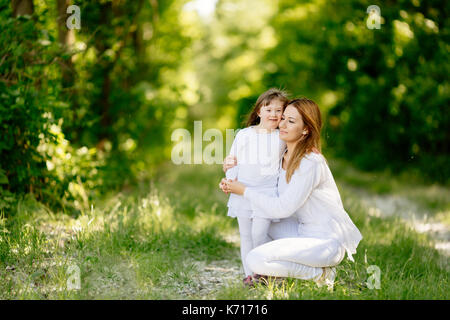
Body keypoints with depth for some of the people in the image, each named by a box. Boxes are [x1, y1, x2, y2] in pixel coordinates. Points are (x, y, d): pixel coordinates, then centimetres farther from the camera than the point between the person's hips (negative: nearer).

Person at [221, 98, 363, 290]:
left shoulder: (311, 163, -20)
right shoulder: (285, 157, 6)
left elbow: (283, 208, -20)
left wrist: (244, 191, -11)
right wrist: (233, 184, 3)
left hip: (328, 243, -9)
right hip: (306, 231, 9)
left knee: (255, 260, -20)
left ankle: (320, 274, -5)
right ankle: (271, 272, 14)